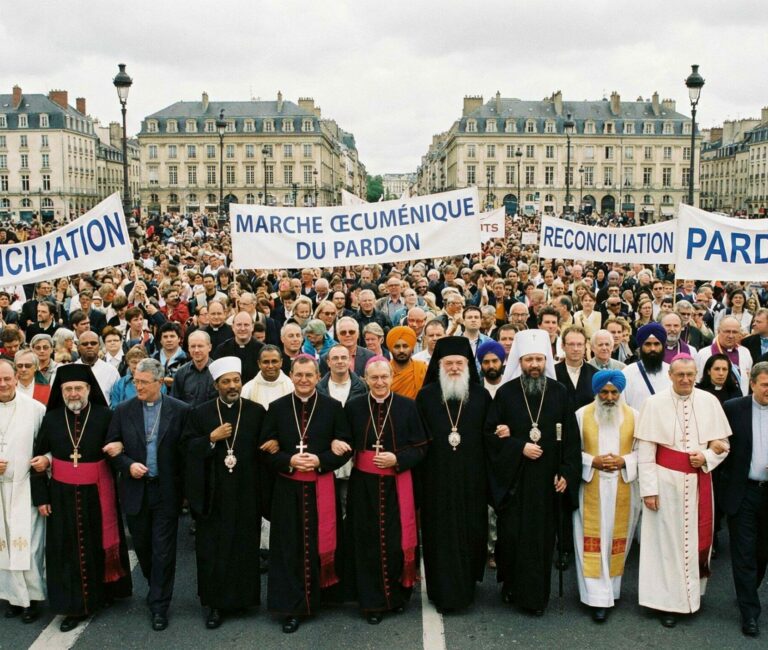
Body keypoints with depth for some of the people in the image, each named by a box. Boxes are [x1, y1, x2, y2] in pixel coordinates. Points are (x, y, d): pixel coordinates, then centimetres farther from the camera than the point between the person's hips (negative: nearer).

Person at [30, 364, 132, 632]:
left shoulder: (105, 416, -8)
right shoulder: (51, 419, -2)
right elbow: (38, 459, 3)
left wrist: (115, 447, -19)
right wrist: (41, 496, 1)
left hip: (97, 494, -1)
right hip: (62, 496, 2)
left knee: (100, 544, 12)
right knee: (68, 549, 6)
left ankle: (103, 591, 34)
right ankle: (75, 605, 17)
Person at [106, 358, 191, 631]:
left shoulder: (180, 410, -6)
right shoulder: (123, 411, 1)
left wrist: (186, 487, -4)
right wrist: (128, 465, -12)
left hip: (167, 491, -3)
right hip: (136, 490, 3)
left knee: (163, 550, 0)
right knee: (142, 546, 15)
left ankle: (159, 606, 12)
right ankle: (157, 587, 39)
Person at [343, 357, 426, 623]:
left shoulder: (407, 406, 0)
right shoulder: (353, 407, 3)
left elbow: (420, 448, 0)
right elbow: (344, 442, 11)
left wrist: (397, 459, -14)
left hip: (397, 484, -1)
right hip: (364, 484, 1)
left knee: (396, 540, 3)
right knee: (367, 542, 3)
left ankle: (398, 595, 24)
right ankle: (372, 602, 15)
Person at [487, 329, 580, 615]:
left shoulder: (559, 393, 2)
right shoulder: (506, 393, -1)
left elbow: (570, 437, 3)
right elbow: (490, 432, -1)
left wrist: (567, 473, -4)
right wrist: (520, 447, -12)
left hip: (547, 479, 1)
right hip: (513, 478, -1)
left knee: (543, 536, 5)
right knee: (512, 535, 3)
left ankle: (537, 595, 17)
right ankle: (511, 586, 22)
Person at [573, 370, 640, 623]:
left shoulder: (633, 416, 0)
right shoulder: (582, 415, -3)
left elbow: (642, 450, 2)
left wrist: (624, 461, -15)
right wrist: (592, 461, -16)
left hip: (622, 489, 1)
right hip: (591, 489, -1)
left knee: (617, 538, 10)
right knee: (593, 541, -2)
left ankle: (610, 588, 26)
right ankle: (598, 596, 2)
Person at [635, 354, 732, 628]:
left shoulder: (709, 402, 0)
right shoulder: (654, 403, -8)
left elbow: (723, 444, 8)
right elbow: (645, 451, -7)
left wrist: (706, 457, -13)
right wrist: (648, 489, -10)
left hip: (699, 480, 3)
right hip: (666, 481, -3)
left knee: (699, 536, 11)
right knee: (667, 539, 4)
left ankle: (693, 593, 30)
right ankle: (669, 602, 15)